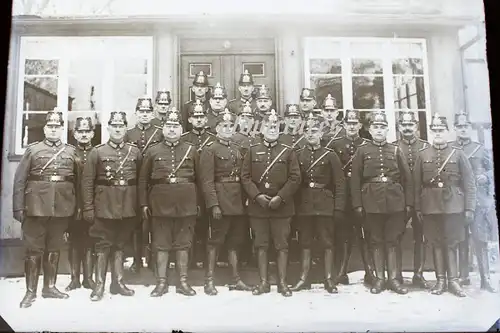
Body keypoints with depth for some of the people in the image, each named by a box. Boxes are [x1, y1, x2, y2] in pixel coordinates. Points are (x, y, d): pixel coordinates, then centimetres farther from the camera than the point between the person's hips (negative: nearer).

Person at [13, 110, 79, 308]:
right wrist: (18, 208, -6)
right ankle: (30, 291, 13)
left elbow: (77, 182, 9)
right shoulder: (32, 150, 5)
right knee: (33, 249, 3)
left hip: (62, 209, 2)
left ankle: (50, 287, 24)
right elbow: (19, 181, 1)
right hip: (36, 208, -2)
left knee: (54, 249, 11)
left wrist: (76, 208, 5)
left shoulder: (71, 152, 10)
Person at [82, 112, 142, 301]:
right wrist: (88, 208, -8)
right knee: (103, 246, 3)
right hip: (104, 206, -2)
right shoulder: (97, 152, 0)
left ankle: (118, 282, 23)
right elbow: (87, 181, -3)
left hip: (128, 207, 2)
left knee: (120, 245, 12)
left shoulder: (135, 151, 7)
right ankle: (99, 285, 13)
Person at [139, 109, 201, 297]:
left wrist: (198, 202, 4)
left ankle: (183, 282, 17)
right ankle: (161, 282, 16)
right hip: (160, 204, 0)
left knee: (183, 244, 7)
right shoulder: (153, 152, 6)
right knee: (161, 244, 6)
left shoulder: (191, 150, 7)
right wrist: (144, 204, 1)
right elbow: (143, 180, 6)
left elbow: (199, 179, 8)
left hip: (186, 204, 0)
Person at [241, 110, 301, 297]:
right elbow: (245, 177, 2)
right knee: (261, 245, 7)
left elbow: (295, 178, -2)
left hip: (282, 206, -1)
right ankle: (263, 282, 16)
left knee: (282, 245, 4)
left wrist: (280, 197, -12)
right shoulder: (253, 151, 9)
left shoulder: (288, 152, 6)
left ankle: (282, 282, 14)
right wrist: (257, 196, -11)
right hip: (257, 206, 1)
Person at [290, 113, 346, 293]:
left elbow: (340, 183, -2)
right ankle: (304, 278, 18)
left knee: (327, 243, 4)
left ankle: (329, 279, 15)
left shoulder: (330, 155, 1)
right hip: (304, 205, 2)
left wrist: (339, 207, -8)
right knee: (305, 243, 8)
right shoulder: (298, 155, 7)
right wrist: (294, 205, -1)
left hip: (325, 205, -2)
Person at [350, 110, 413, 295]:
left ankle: (393, 278, 15)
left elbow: (407, 178, 7)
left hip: (395, 202, 1)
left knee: (392, 241, 6)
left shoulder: (396, 150, 9)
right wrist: (357, 204, -6)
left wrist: (409, 203, 1)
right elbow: (355, 179, 0)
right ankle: (379, 278, 16)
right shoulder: (362, 151, 5)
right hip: (372, 203, -1)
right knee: (376, 241, 6)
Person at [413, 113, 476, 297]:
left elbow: (469, 183, 1)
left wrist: (469, 208, -4)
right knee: (436, 243, 6)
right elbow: (417, 184, 5)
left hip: (453, 205, -1)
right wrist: (418, 208, 2)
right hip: (431, 206, 1)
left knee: (451, 243, 4)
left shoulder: (458, 153, 3)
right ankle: (440, 280, 15)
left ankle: (453, 280, 13)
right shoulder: (422, 155, 5)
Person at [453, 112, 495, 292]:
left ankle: (485, 279, 6)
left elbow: (492, 169, 13)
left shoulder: (480, 148, 9)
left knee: (480, 239, -2)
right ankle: (463, 276, 16)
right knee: (460, 240, 6)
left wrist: (486, 177, -6)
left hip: (478, 199, 0)